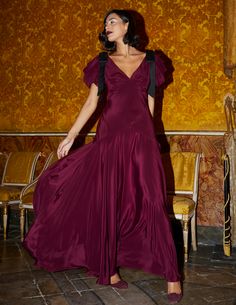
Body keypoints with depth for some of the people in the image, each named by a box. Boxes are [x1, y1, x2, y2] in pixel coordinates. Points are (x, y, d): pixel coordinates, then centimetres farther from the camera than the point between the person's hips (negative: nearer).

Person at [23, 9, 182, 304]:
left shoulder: (149, 61, 10)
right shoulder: (103, 63, 10)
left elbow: (150, 102, 14)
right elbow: (91, 103, 10)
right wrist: (70, 136, 6)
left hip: (142, 138, -1)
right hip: (109, 137, 1)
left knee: (152, 204, -4)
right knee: (107, 203, 5)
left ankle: (171, 275, 5)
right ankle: (109, 269, 21)